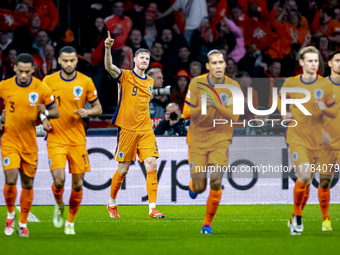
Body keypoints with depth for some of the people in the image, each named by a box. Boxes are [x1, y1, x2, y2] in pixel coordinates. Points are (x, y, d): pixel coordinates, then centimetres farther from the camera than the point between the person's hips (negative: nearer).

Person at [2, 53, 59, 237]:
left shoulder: (41, 89, -6)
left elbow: (55, 112, 2)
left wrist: (45, 113, -20)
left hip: (30, 143, 1)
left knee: (27, 184, 8)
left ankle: (23, 223, 24)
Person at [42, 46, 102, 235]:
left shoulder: (86, 82, 0)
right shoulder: (49, 81, 0)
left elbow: (98, 108, 9)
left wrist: (88, 112, -13)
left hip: (77, 139, 1)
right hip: (56, 139, -1)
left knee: (78, 184, 1)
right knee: (59, 180, -16)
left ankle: (70, 222, 19)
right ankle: (59, 206, 17)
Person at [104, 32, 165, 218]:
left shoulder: (150, 82, 14)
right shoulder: (125, 76, -3)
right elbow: (109, 67, -23)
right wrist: (108, 49, -40)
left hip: (146, 129, 4)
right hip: (127, 129, -4)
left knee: (151, 165, -11)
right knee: (123, 169, 2)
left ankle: (152, 208, -12)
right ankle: (112, 203, 25)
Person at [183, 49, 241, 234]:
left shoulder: (233, 87, -5)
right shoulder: (196, 84, -6)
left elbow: (234, 116, -12)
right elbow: (187, 113, -7)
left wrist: (217, 106, -29)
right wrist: (201, 108, -28)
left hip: (220, 139, 0)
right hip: (198, 140, 0)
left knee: (216, 182, -16)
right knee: (199, 187, -2)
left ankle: (207, 223, 2)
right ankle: (193, 185, 39)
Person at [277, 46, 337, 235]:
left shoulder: (325, 85, 0)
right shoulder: (291, 83, -1)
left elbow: (334, 112, 5)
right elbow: (281, 99, 19)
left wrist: (324, 109, -17)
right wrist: (284, 113, 1)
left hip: (315, 139, 2)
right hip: (296, 136, -2)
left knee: (307, 181, 9)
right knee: (304, 176, -20)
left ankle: (296, 220, 25)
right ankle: (297, 215, -2)